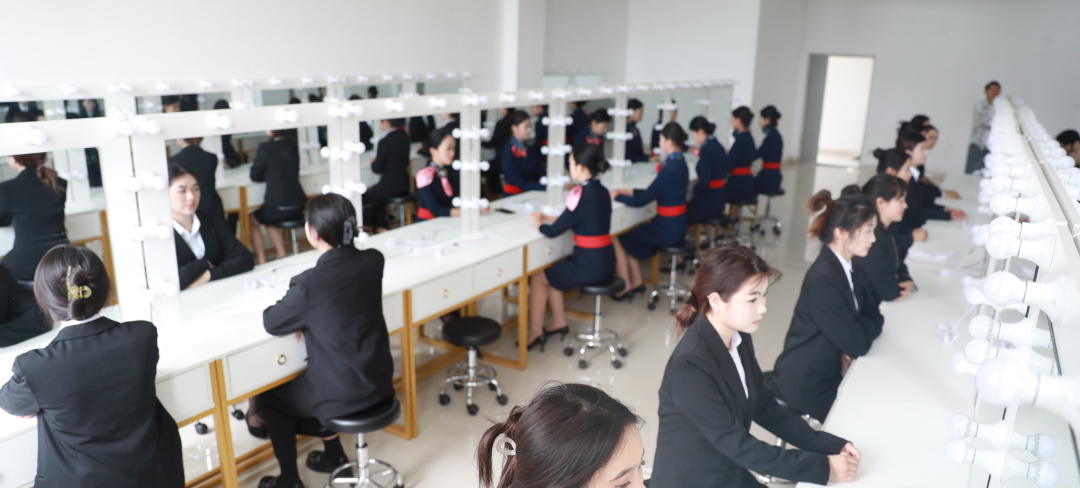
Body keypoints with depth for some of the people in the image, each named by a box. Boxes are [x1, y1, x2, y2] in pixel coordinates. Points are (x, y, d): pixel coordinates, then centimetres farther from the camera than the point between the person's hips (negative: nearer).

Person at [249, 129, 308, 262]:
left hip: (277, 208, -6)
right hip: (298, 207, 6)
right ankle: (281, 254, 31)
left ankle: (261, 260, 23)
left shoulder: (265, 148, -13)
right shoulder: (293, 146, 5)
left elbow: (255, 176, -1)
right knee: (269, 220, 35)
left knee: (252, 220, 25)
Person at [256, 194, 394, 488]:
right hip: (380, 384, 6)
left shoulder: (309, 282, -25)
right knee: (298, 381, 33)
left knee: (271, 397, 23)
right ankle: (334, 454, 41)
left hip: (342, 396, -6)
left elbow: (271, 323, -8)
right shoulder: (374, 261, -7)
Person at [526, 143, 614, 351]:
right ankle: (559, 322, 29)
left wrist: (538, 223, 4)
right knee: (551, 269, 24)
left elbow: (552, 232, -15)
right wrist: (548, 218, 14)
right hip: (603, 261, 8)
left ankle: (536, 333, 19)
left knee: (538, 276, 9)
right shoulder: (601, 191, 6)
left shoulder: (583, 196, -21)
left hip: (591, 266, -8)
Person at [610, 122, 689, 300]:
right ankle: (636, 283, 23)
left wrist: (615, 196, -8)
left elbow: (641, 201, -21)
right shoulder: (679, 163, 6)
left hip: (668, 227, -9)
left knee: (618, 237, -1)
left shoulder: (671, 169, -23)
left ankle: (625, 287, 10)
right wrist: (629, 191, 8)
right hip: (675, 223, 9)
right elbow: (652, 193, 13)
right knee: (629, 234, 20)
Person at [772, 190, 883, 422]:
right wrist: (867, 327, -3)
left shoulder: (851, 268, 2)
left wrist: (857, 337, -14)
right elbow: (857, 343, -24)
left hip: (832, 372, 7)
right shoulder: (824, 279, -27)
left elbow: (873, 316, 6)